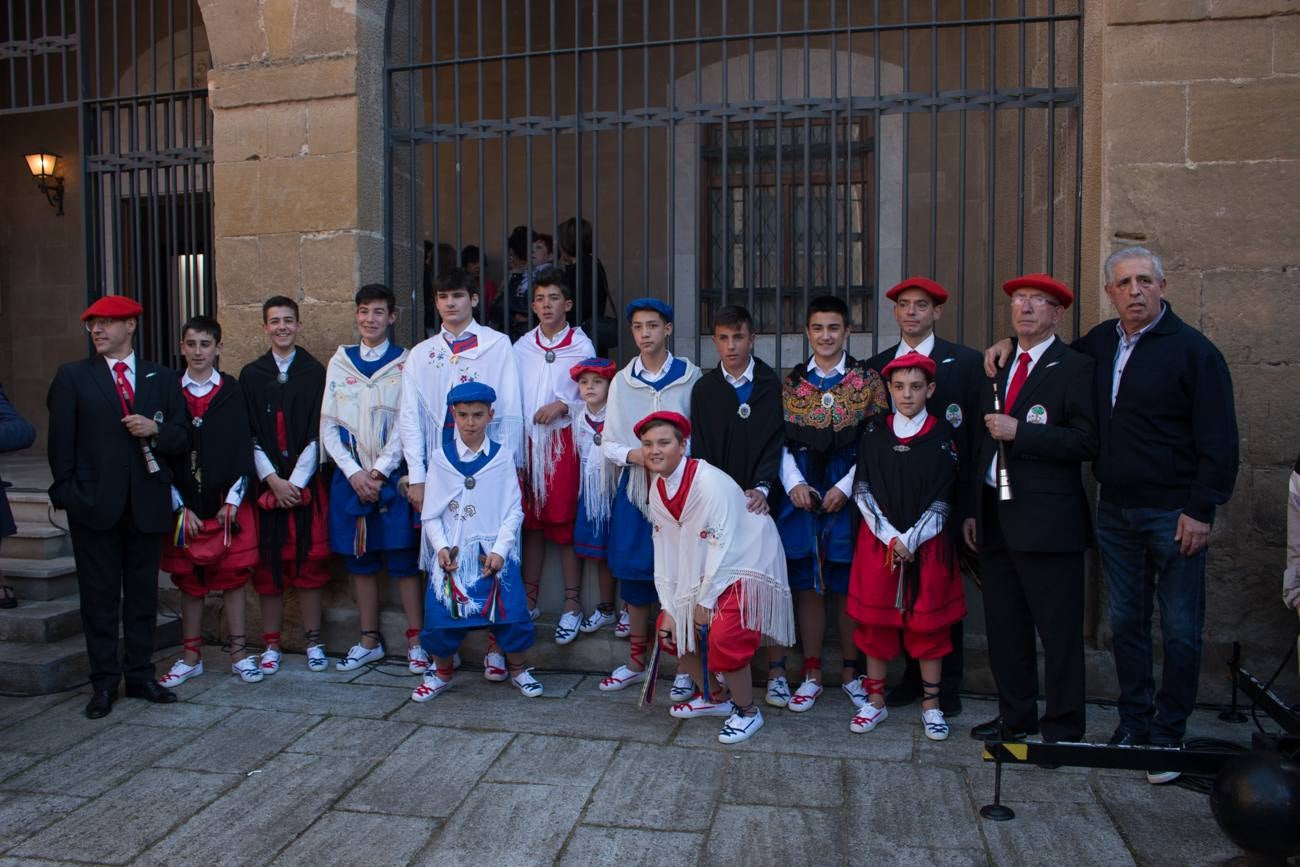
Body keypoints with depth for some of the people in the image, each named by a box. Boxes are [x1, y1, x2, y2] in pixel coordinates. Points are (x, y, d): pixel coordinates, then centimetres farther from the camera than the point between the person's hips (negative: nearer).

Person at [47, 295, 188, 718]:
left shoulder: (162, 379, 10)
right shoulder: (72, 376, 5)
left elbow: (182, 437, 8)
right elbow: (61, 441, 1)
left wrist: (155, 430, -11)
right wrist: (66, 491, -6)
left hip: (147, 503, 2)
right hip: (94, 504, -2)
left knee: (143, 593, 9)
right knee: (99, 596, 4)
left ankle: (140, 675, 20)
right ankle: (104, 682, 14)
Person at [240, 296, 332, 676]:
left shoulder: (315, 372, 4)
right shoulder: (251, 374, 8)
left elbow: (317, 433, -1)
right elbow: (249, 435, 4)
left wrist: (296, 481, -9)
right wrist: (273, 480, -7)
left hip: (306, 483, -1)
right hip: (267, 483, 1)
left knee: (309, 563, 1)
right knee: (268, 565, 4)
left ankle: (313, 642, 11)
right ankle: (271, 645, 14)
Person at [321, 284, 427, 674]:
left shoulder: (405, 364, 1)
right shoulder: (339, 362, 9)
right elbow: (328, 426, 5)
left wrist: (379, 472, -11)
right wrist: (354, 473, -5)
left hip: (392, 476, -3)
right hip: (350, 476, 3)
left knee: (403, 560, -1)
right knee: (359, 560, 10)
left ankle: (416, 641, 7)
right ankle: (369, 641, 21)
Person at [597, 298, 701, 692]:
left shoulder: (691, 377, 0)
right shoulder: (622, 381, 7)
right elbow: (608, 443, 7)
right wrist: (634, 455, -12)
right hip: (635, 487, 2)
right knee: (635, 574, 7)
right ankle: (636, 662, 22)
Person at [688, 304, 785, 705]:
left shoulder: (773, 385, 3)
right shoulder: (704, 389, 8)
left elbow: (777, 442, -2)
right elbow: (700, 450, 5)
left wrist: (762, 488, -16)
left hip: (761, 501, -1)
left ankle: (776, 671, 9)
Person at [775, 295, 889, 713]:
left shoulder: (868, 379, 0)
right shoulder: (792, 381, 8)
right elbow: (781, 440, 7)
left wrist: (846, 487, -12)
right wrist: (794, 483, -8)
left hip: (848, 496, -2)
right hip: (802, 497, 2)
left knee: (849, 586, 6)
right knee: (806, 584, 8)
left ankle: (850, 671, 22)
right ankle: (812, 674, 19)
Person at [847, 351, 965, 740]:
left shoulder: (943, 435, -2)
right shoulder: (874, 432, 2)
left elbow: (942, 499, -5)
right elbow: (862, 490, -2)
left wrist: (912, 539, -13)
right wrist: (890, 537, -11)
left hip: (927, 544, -1)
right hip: (879, 541, 2)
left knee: (928, 622, 6)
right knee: (874, 620, 7)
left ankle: (931, 704, 20)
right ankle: (875, 701, 20)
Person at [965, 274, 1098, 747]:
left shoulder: (1074, 367, -4)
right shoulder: (996, 366, 16)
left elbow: (1086, 442, -14)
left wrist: (1019, 432, -19)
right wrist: (972, 509, 13)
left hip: (1046, 520, -7)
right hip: (995, 515, 7)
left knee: (1059, 632, 2)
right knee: (1004, 628, 15)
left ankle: (1062, 730, 15)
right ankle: (1015, 717, 29)